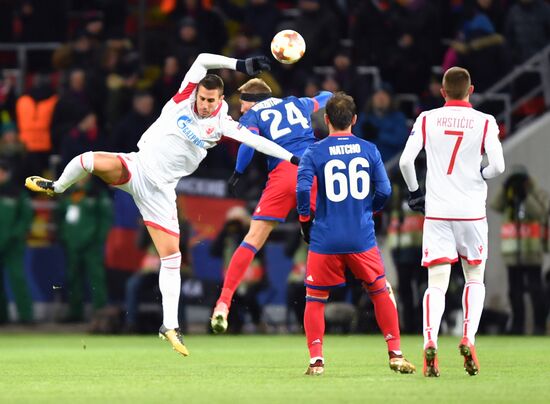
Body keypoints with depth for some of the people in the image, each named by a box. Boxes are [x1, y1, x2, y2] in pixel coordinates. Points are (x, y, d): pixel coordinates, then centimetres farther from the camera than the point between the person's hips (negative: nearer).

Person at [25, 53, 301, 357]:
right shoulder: (185, 98, -5)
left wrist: (292, 158, -15)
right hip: (136, 167, -1)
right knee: (91, 160, -30)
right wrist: (239, 65, -16)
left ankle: (170, 326, 6)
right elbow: (202, 60, -11)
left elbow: (255, 141, -7)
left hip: (160, 189, 1)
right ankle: (57, 187, 5)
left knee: (172, 257, -4)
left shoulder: (221, 124, -2)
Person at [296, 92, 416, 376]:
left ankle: (316, 360, 1)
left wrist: (305, 221, 1)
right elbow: (384, 191, 1)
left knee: (315, 300, 12)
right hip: (363, 238, 1)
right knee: (381, 293, 17)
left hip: (325, 239, -1)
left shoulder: (314, 153, -3)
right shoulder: (369, 150, 3)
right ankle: (395, 355, 14)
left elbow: (303, 189, -15)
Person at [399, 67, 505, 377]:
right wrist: (481, 176, 12)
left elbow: (405, 160, -5)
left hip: (437, 212, 1)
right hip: (472, 212, -1)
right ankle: (468, 339, -3)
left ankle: (430, 341, -23)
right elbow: (498, 166, -11)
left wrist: (414, 192, 11)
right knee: (475, 279, 16)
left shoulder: (427, 119, 2)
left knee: (437, 284, 0)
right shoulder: (485, 122, -2)